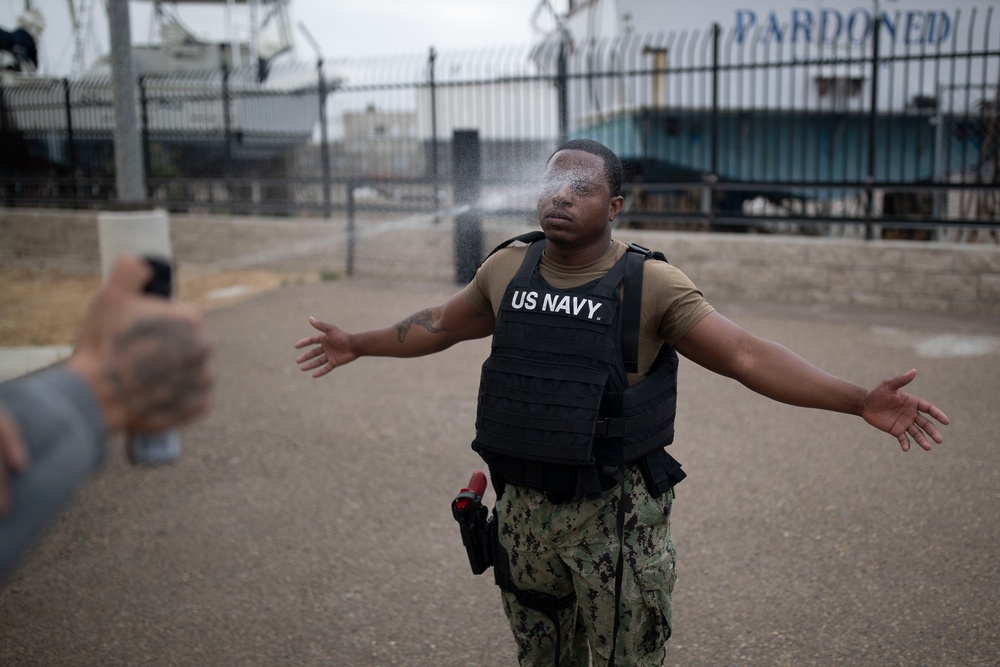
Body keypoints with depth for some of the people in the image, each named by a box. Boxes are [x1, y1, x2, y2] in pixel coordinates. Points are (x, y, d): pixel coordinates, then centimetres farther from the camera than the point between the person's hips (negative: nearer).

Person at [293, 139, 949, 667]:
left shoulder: (651, 285, -13)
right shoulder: (507, 270, 0)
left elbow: (747, 356, -17)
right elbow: (442, 324, 17)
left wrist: (862, 400, -26)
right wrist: (357, 346, 26)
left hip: (616, 515, -4)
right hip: (524, 508, 4)